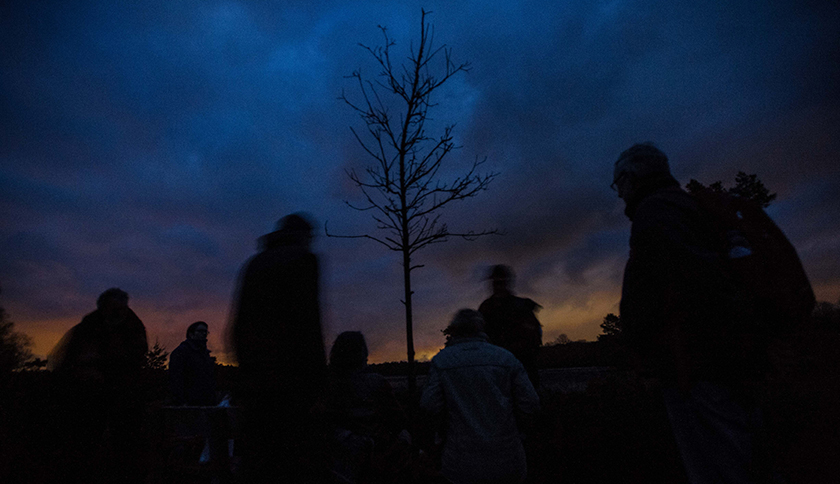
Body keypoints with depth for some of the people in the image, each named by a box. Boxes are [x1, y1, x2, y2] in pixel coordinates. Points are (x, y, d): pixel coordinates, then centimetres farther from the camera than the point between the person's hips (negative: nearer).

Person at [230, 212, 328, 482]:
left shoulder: (254, 263, 19)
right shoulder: (303, 259, -2)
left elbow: (237, 325, 17)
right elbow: (307, 320, -12)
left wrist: (245, 365, 19)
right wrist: (318, 371, -10)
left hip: (253, 373, 7)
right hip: (288, 374, -7)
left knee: (256, 452, 11)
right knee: (296, 450, -3)